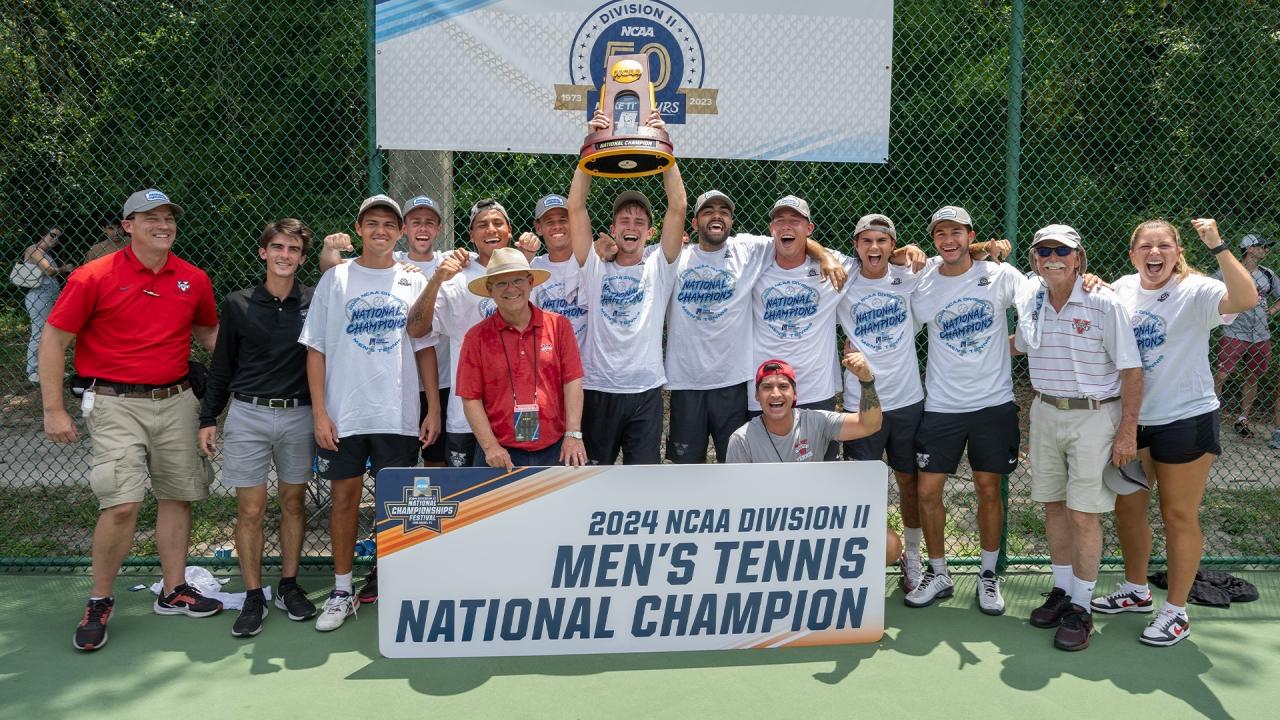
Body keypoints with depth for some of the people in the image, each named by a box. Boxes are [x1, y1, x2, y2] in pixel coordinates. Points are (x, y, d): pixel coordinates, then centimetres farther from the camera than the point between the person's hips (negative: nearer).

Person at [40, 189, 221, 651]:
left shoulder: (193, 280, 5)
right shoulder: (94, 277, -6)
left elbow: (208, 332, 21)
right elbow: (54, 340, -3)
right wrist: (53, 409, -7)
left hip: (176, 401, 5)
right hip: (117, 404, -4)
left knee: (177, 497, 10)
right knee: (122, 505, -12)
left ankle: (173, 591, 25)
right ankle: (99, 603, 9)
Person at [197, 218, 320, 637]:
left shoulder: (314, 303, 1)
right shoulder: (238, 304, 2)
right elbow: (222, 365, 7)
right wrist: (208, 418, 6)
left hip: (298, 415, 1)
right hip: (247, 415, 0)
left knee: (293, 503, 10)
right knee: (250, 510, 1)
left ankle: (290, 587, 24)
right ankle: (253, 598, 12)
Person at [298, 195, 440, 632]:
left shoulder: (413, 282, 6)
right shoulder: (334, 279, 3)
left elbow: (424, 349, 7)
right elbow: (316, 349, 2)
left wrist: (434, 409, 1)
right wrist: (318, 411, -5)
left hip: (399, 415, 1)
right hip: (343, 414, 0)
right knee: (344, 497, 5)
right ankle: (342, 592, 17)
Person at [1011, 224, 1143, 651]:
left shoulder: (1103, 304, -13)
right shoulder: (1028, 300, 2)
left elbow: (1131, 370, -11)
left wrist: (1128, 431, -14)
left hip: (1093, 417, -5)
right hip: (1045, 412, 5)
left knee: (1083, 515, -2)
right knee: (1053, 505, 13)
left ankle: (1082, 607, 11)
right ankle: (1062, 589, 28)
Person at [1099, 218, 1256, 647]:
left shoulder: (1195, 291, -14)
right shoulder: (1122, 289, 2)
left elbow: (1246, 299, -33)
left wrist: (1217, 247, -38)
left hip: (1185, 420, -6)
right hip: (1132, 419, 6)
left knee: (1179, 516, 5)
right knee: (1127, 507, 15)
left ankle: (1176, 611, 19)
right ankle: (1136, 591, 35)